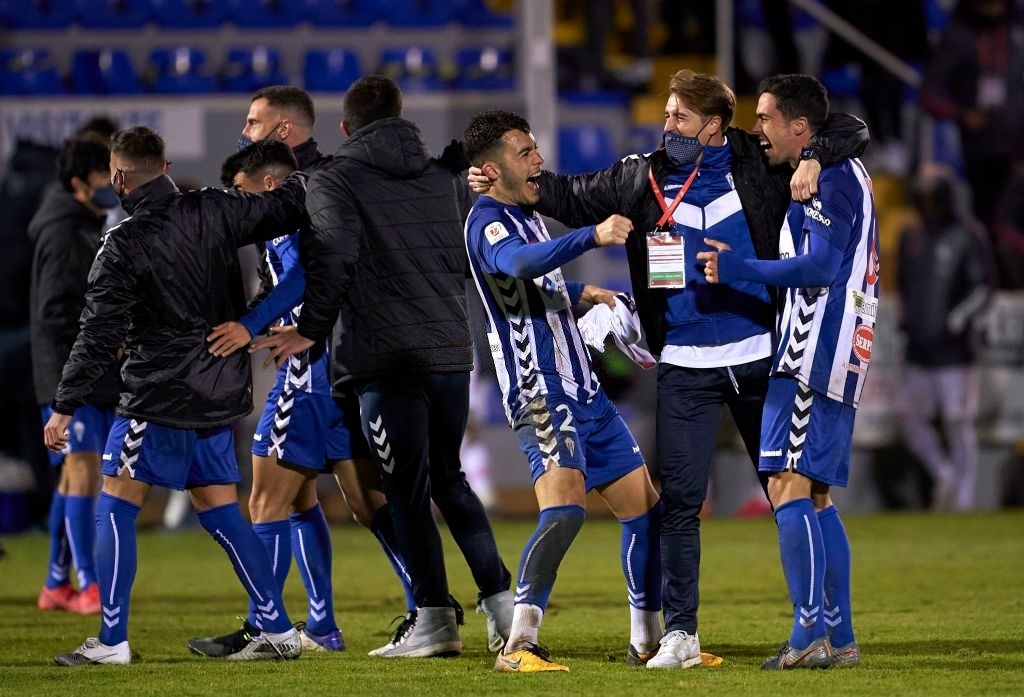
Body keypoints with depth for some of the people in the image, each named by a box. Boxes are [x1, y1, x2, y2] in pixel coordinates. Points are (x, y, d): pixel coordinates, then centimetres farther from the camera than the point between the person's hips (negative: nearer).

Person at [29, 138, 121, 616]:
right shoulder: (63, 233, -13)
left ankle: (56, 585, 15)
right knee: (83, 469, -13)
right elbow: (55, 311, -19)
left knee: (74, 476, 11)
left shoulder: (90, 229, 17)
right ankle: (87, 586, -15)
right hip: (69, 374, -10)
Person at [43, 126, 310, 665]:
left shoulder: (123, 246, -12)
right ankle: (278, 631, 12)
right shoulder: (213, 212, 2)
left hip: (159, 398, -7)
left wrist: (64, 406, -7)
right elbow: (285, 206, 9)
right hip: (220, 394, 7)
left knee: (115, 505, 0)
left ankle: (112, 641, -5)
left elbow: (99, 335, -13)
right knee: (219, 511, 14)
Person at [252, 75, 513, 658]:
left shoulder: (336, 179, -1)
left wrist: (312, 328, -6)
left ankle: (435, 620, -4)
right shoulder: (446, 176, 14)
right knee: (450, 480, 18)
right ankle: (501, 600, 12)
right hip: (451, 351, 5)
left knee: (408, 489, -1)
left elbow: (332, 255, -15)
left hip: (386, 358, -5)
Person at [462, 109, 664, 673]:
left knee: (646, 508, 11)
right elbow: (518, 262, -37)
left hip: (582, 389, 10)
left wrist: (581, 294, 38)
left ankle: (648, 640, 21)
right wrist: (592, 237, -47)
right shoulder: (487, 221, -12)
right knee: (565, 505, -27)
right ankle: (518, 646, -29)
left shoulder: (525, 216, 18)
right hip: (540, 391, -10)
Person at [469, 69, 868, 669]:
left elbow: (851, 131, 3)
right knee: (681, 501, -4)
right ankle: (680, 633, 1)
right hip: (685, 368, 1)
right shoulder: (643, 178, 5)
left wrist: (813, 160, -16)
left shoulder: (759, 164, -1)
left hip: (759, 359, -1)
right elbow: (573, 198, 14)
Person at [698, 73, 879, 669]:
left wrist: (740, 270, -20)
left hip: (814, 357, -11)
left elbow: (819, 267, -20)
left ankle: (811, 635, -17)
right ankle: (840, 637, 11)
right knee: (816, 498, 11)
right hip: (835, 361, 11)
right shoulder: (841, 175, 21)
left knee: (789, 487, -13)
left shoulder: (831, 177, -11)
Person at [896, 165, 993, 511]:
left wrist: (959, 319, -22)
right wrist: (905, 316, 9)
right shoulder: (911, 235, 12)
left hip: (954, 349, -6)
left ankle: (963, 499, 1)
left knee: (959, 423, -4)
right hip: (918, 348, 6)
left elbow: (983, 287, -9)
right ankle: (943, 474, 21)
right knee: (910, 417, 4)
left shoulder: (968, 236, -6)